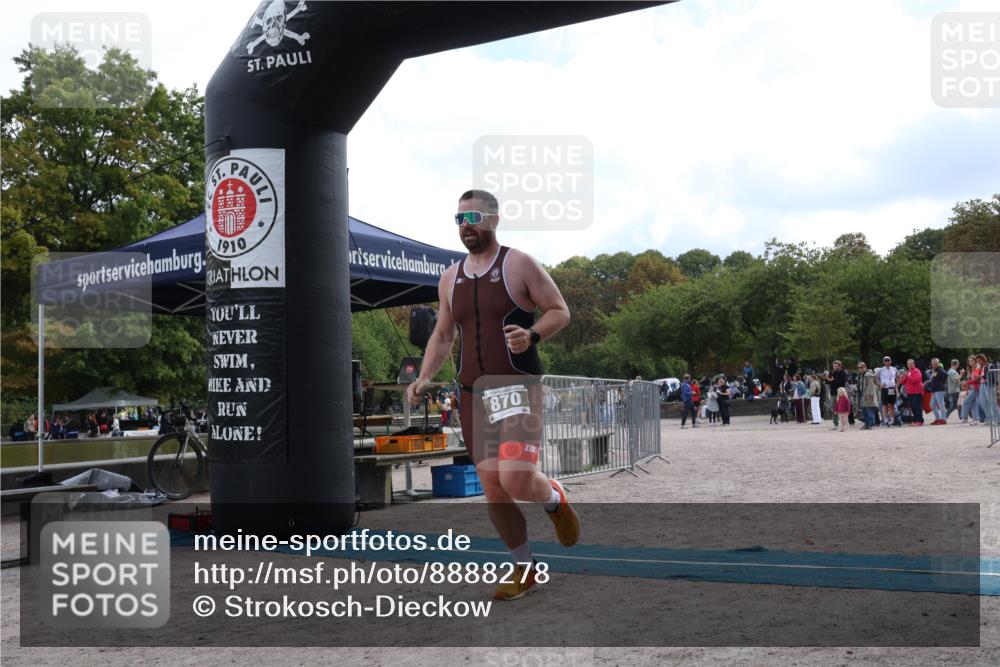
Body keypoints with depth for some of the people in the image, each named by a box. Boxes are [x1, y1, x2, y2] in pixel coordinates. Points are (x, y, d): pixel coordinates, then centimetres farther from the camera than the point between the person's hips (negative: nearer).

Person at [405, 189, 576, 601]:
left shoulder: (519, 265, -4)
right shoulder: (450, 278, 12)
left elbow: (560, 311, -2)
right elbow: (443, 335, 20)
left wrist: (532, 335, -22)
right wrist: (424, 378, 6)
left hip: (519, 388, -5)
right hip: (473, 394, 5)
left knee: (516, 479, -21)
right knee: (492, 490, 5)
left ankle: (554, 499, 15)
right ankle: (524, 569, 22)